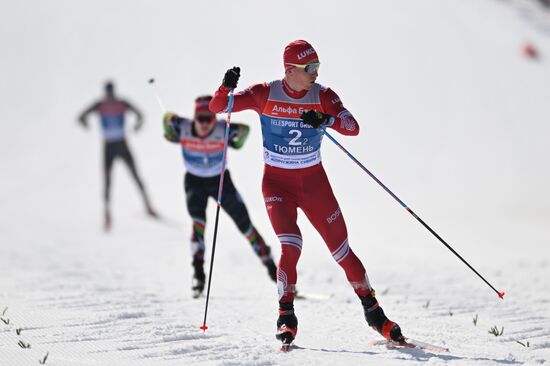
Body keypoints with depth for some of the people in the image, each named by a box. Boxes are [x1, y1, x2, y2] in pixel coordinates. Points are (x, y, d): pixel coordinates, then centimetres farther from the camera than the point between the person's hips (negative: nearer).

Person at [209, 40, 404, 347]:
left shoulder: (322, 96, -6)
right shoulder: (266, 94, -9)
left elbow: (353, 128, -18)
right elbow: (217, 106, -9)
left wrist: (325, 120, -36)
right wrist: (227, 87, -30)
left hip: (314, 181, 2)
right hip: (277, 183, -2)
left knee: (341, 248, 4)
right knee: (291, 246, -21)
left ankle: (372, 309, 20)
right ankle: (287, 316, -6)